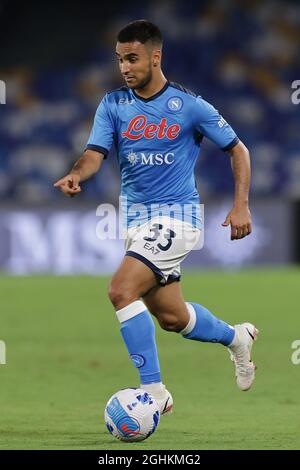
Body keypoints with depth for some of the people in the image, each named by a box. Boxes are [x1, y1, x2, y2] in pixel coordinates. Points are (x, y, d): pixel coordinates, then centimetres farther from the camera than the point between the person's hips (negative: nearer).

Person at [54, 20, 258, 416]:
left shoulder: (189, 105, -6)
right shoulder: (113, 105, 4)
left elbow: (237, 150, 2)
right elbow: (95, 153, -7)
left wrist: (241, 205, -7)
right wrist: (76, 175, -30)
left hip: (176, 216, -6)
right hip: (138, 220, 6)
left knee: (121, 291, -24)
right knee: (170, 316, 14)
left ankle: (154, 391, -18)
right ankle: (236, 337, 43)